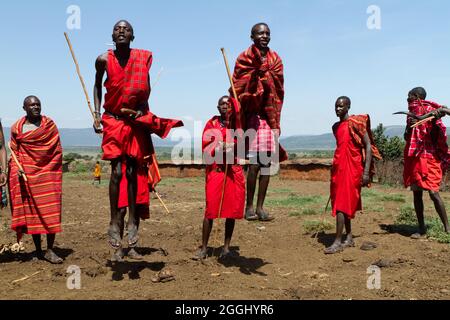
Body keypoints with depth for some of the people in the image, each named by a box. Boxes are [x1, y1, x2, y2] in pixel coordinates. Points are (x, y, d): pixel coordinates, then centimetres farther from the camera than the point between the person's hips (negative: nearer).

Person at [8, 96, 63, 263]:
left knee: (51, 210, -6)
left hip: (49, 173, 0)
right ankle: (38, 250, 14)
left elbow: (57, 149, 8)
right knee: (31, 211, 3)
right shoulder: (17, 128, 7)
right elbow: (14, 152, 12)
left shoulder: (49, 124, 6)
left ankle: (50, 250, -1)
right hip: (27, 174, 1)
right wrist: (18, 168, -5)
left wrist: (53, 169, 0)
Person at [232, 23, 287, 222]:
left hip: (271, 116, 4)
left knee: (267, 163, 2)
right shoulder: (245, 58, 2)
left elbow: (279, 90, 11)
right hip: (253, 116, -4)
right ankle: (249, 207, 1)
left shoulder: (275, 59, 14)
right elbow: (238, 88, -1)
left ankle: (260, 207, 9)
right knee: (254, 164, -9)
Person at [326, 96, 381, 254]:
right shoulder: (335, 127, 15)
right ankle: (349, 238, 17)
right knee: (344, 204, 9)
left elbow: (368, 146, -11)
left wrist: (366, 171, -18)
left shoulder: (355, 123, -7)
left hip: (351, 169, -8)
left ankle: (338, 242, -8)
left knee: (342, 205, -11)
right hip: (338, 169, 8)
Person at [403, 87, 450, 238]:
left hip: (429, 157, -6)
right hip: (414, 158, 7)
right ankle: (422, 228, 13)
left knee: (433, 192, -13)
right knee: (416, 194, 6)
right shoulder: (412, 113, 14)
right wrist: (409, 127, -5)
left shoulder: (430, 110, -5)